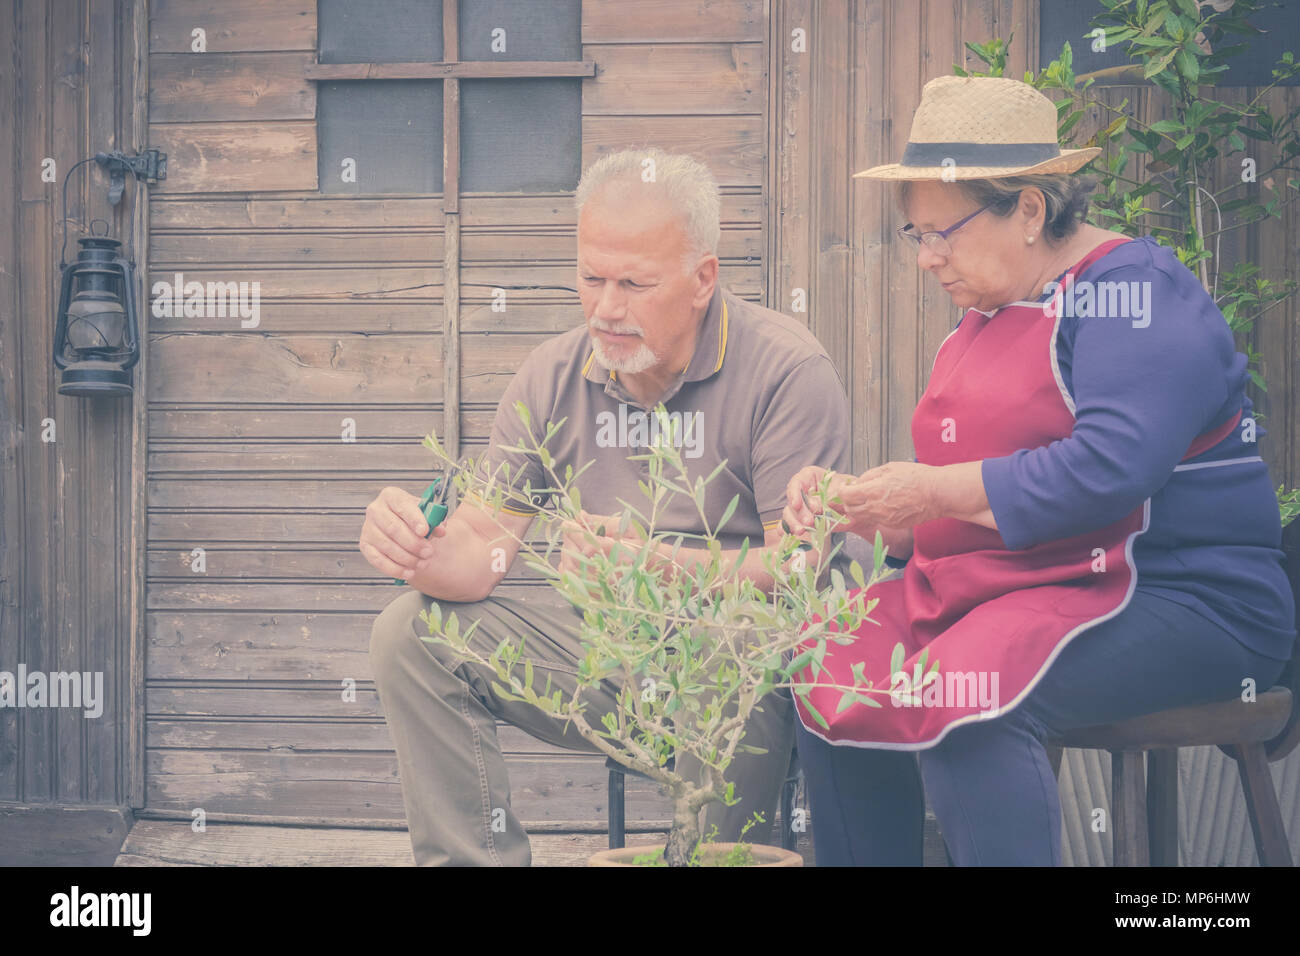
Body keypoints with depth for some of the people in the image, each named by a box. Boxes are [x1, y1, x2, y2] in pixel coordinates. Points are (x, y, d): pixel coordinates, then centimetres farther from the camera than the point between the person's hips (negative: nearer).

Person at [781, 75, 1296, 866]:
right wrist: (854, 501, 3)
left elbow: (1110, 467, -26)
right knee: (839, 666, -6)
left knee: (957, 692, -32)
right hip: (998, 588, 10)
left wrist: (934, 491, -20)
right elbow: (938, 506, 23)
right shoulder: (984, 318, 19)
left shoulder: (1132, 289, -10)